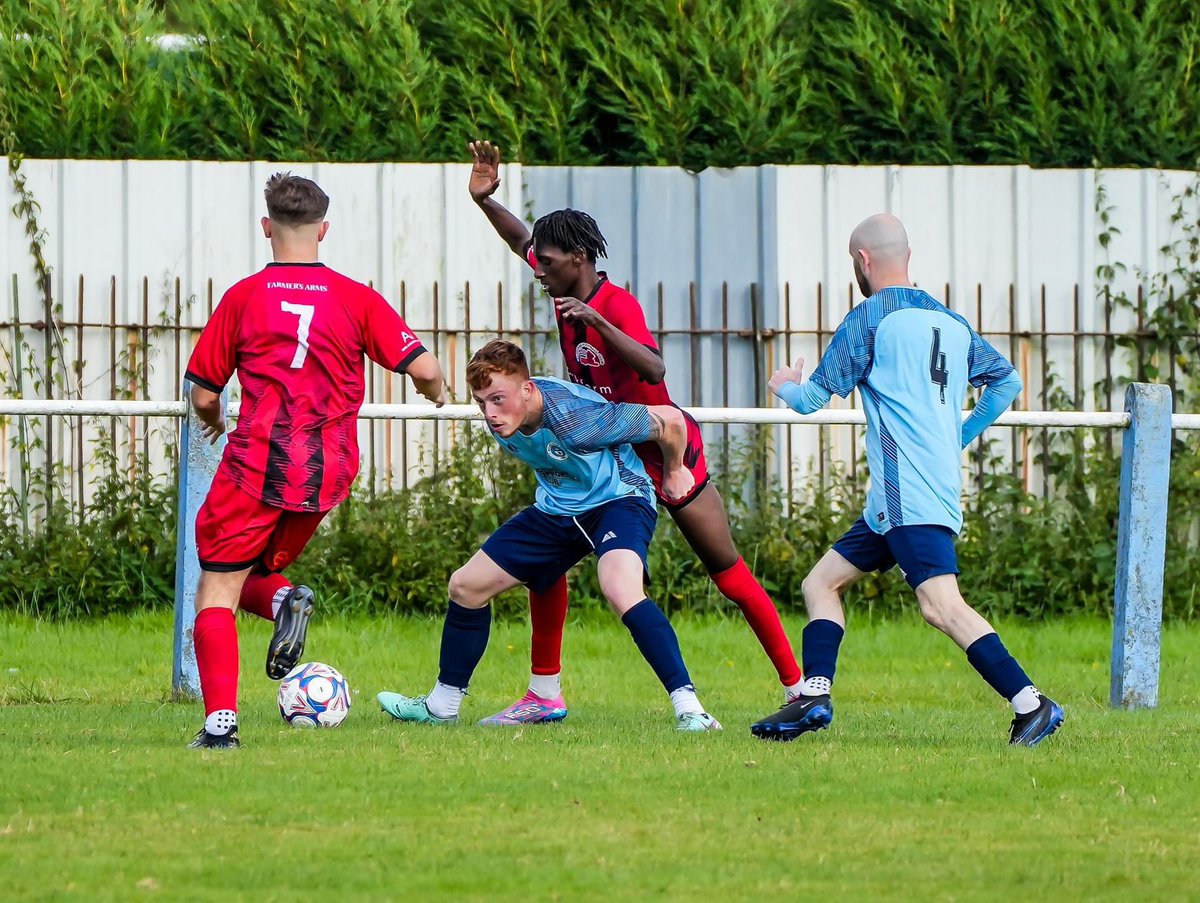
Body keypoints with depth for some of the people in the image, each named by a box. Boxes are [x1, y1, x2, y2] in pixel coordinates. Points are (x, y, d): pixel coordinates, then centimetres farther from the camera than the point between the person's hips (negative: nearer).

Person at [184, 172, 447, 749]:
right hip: (329, 473, 3)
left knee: (217, 590, 3)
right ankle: (284, 599, -13)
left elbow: (203, 397, 4)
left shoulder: (244, 297, 0)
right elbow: (423, 368, -1)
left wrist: (213, 419, 28)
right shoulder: (357, 299, 4)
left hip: (257, 462, -3)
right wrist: (435, 394, 23)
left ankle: (220, 721, -13)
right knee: (252, 572, 23)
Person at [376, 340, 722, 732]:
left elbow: (670, 419, -23)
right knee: (466, 586, 8)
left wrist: (674, 472, -4)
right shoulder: (501, 417, -14)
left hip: (618, 500, -8)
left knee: (621, 592, -37)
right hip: (557, 507, 8)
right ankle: (441, 706, 27)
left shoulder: (575, 420, -35)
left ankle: (689, 709, -33)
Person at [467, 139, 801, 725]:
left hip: (666, 454, -7)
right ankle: (545, 694, 4)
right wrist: (484, 199, 3)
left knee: (729, 573, -1)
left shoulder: (617, 305, -24)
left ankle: (798, 687, 8)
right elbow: (521, 241, 17)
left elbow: (654, 370, -41)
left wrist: (597, 321, -48)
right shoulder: (566, 288, -3)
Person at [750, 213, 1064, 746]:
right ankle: (813, 699, 5)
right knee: (822, 582, 16)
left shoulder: (869, 320, -4)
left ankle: (1030, 705, -29)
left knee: (941, 605, -20)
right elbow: (1007, 380, 24)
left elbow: (813, 397, -1)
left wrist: (784, 386, 22)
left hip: (906, 496, -9)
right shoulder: (951, 323, 17)